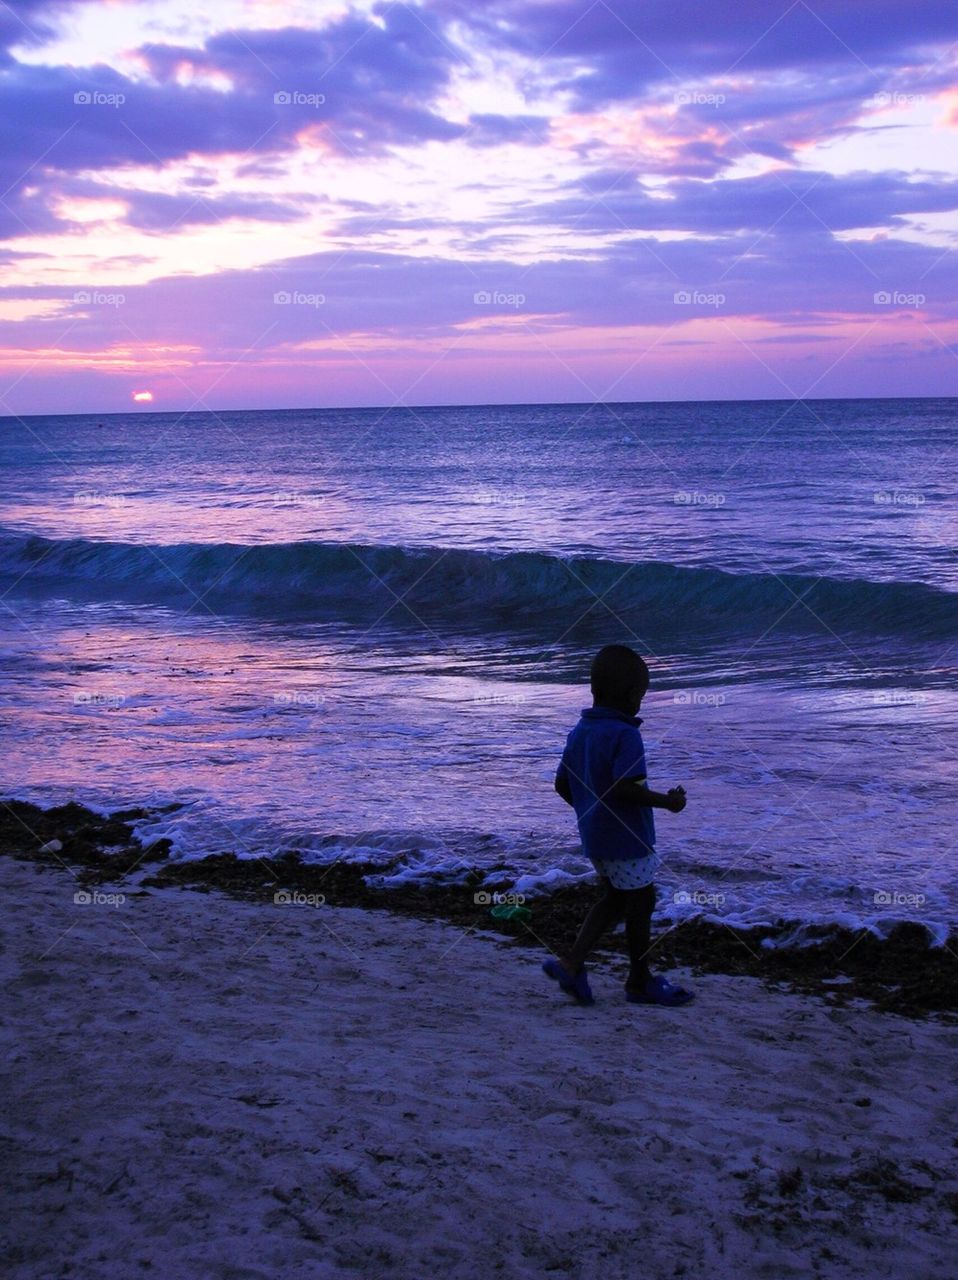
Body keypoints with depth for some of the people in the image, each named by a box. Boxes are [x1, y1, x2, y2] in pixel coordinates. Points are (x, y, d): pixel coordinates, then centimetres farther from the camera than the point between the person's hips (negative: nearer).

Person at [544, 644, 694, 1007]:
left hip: (594, 835, 8)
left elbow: (562, 784, 9)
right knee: (641, 902, 9)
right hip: (627, 838, -8)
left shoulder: (579, 731, 4)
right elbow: (626, 789, -31)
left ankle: (572, 962, 12)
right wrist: (667, 801, -18)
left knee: (615, 898, 22)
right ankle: (640, 981, 23)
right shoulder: (625, 735, -22)